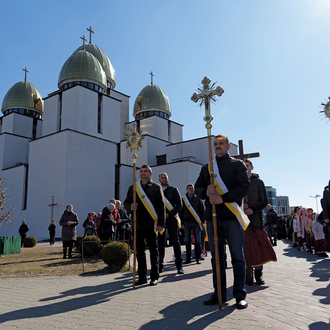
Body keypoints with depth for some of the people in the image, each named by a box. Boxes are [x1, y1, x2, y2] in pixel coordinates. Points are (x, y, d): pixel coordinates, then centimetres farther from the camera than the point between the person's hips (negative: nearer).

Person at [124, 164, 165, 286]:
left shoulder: (156, 187, 4)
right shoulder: (133, 188, 13)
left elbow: (161, 206, 0)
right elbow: (126, 203, 13)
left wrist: (161, 224, -8)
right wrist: (130, 207, -11)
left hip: (152, 224, -3)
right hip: (138, 224, 3)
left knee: (153, 250, 5)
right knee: (139, 251, 7)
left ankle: (154, 277, 15)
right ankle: (142, 277, 17)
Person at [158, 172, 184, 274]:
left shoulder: (173, 189, 6)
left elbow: (179, 205, 0)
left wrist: (169, 214, -12)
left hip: (172, 219, -2)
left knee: (175, 242, -3)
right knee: (160, 243, 4)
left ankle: (179, 266, 1)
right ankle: (160, 265, 13)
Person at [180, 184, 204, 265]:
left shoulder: (198, 199, 7)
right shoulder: (183, 199, 10)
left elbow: (202, 211, 7)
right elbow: (181, 212, 10)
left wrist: (202, 221, -1)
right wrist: (182, 223, 4)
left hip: (196, 223, -1)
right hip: (187, 223, 1)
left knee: (198, 241, 0)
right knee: (187, 241, 4)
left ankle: (198, 258, 7)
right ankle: (188, 258, 10)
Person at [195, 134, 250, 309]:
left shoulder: (237, 165, 6)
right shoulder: (206, 167, 18)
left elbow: (244, 187, -6)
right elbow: (198, 188, 13)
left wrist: (223, 198, -17)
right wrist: (206, 192, -11)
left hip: (232, 216, -3)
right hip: (212, 217, 4)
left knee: (237, 256, -1)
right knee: (216, 257, 8)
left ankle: (240, 294, 9)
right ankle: (219, 293, 18)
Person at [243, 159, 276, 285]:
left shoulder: (258, 182, 7)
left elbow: (264, 201, 3)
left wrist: (253, 209, -13)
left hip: (256, 218, -1)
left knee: (259, 246, -1)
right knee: (245, 247, 2)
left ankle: (258, 274, 10)